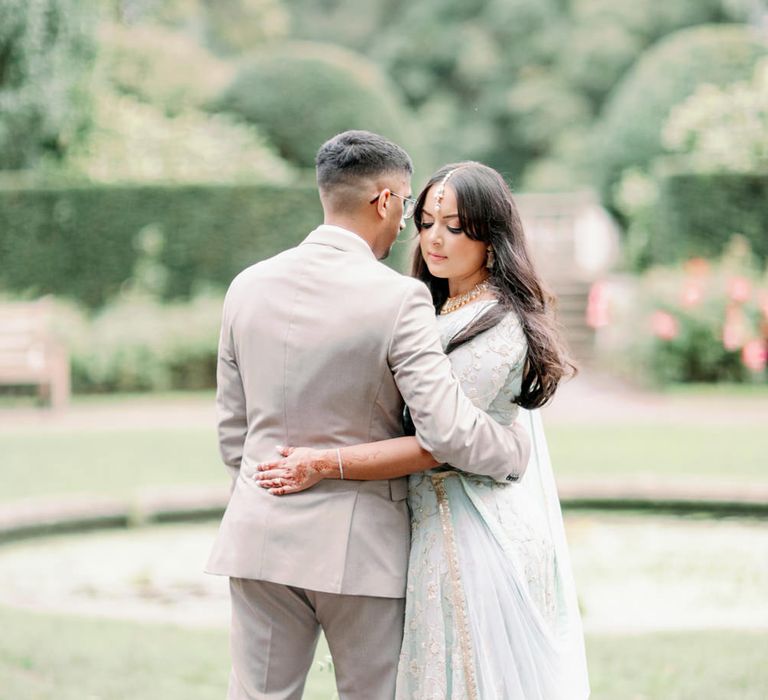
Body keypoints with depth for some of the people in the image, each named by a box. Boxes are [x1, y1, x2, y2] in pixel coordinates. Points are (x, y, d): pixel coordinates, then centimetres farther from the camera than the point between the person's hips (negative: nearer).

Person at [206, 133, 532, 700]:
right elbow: (448, 431, -19)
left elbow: (232, 430, 9)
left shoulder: (249, 286, 3)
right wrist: (519, 447, 0)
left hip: (261, 537, 4)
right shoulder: (399, 298, -13)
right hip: (361, 546, -4)